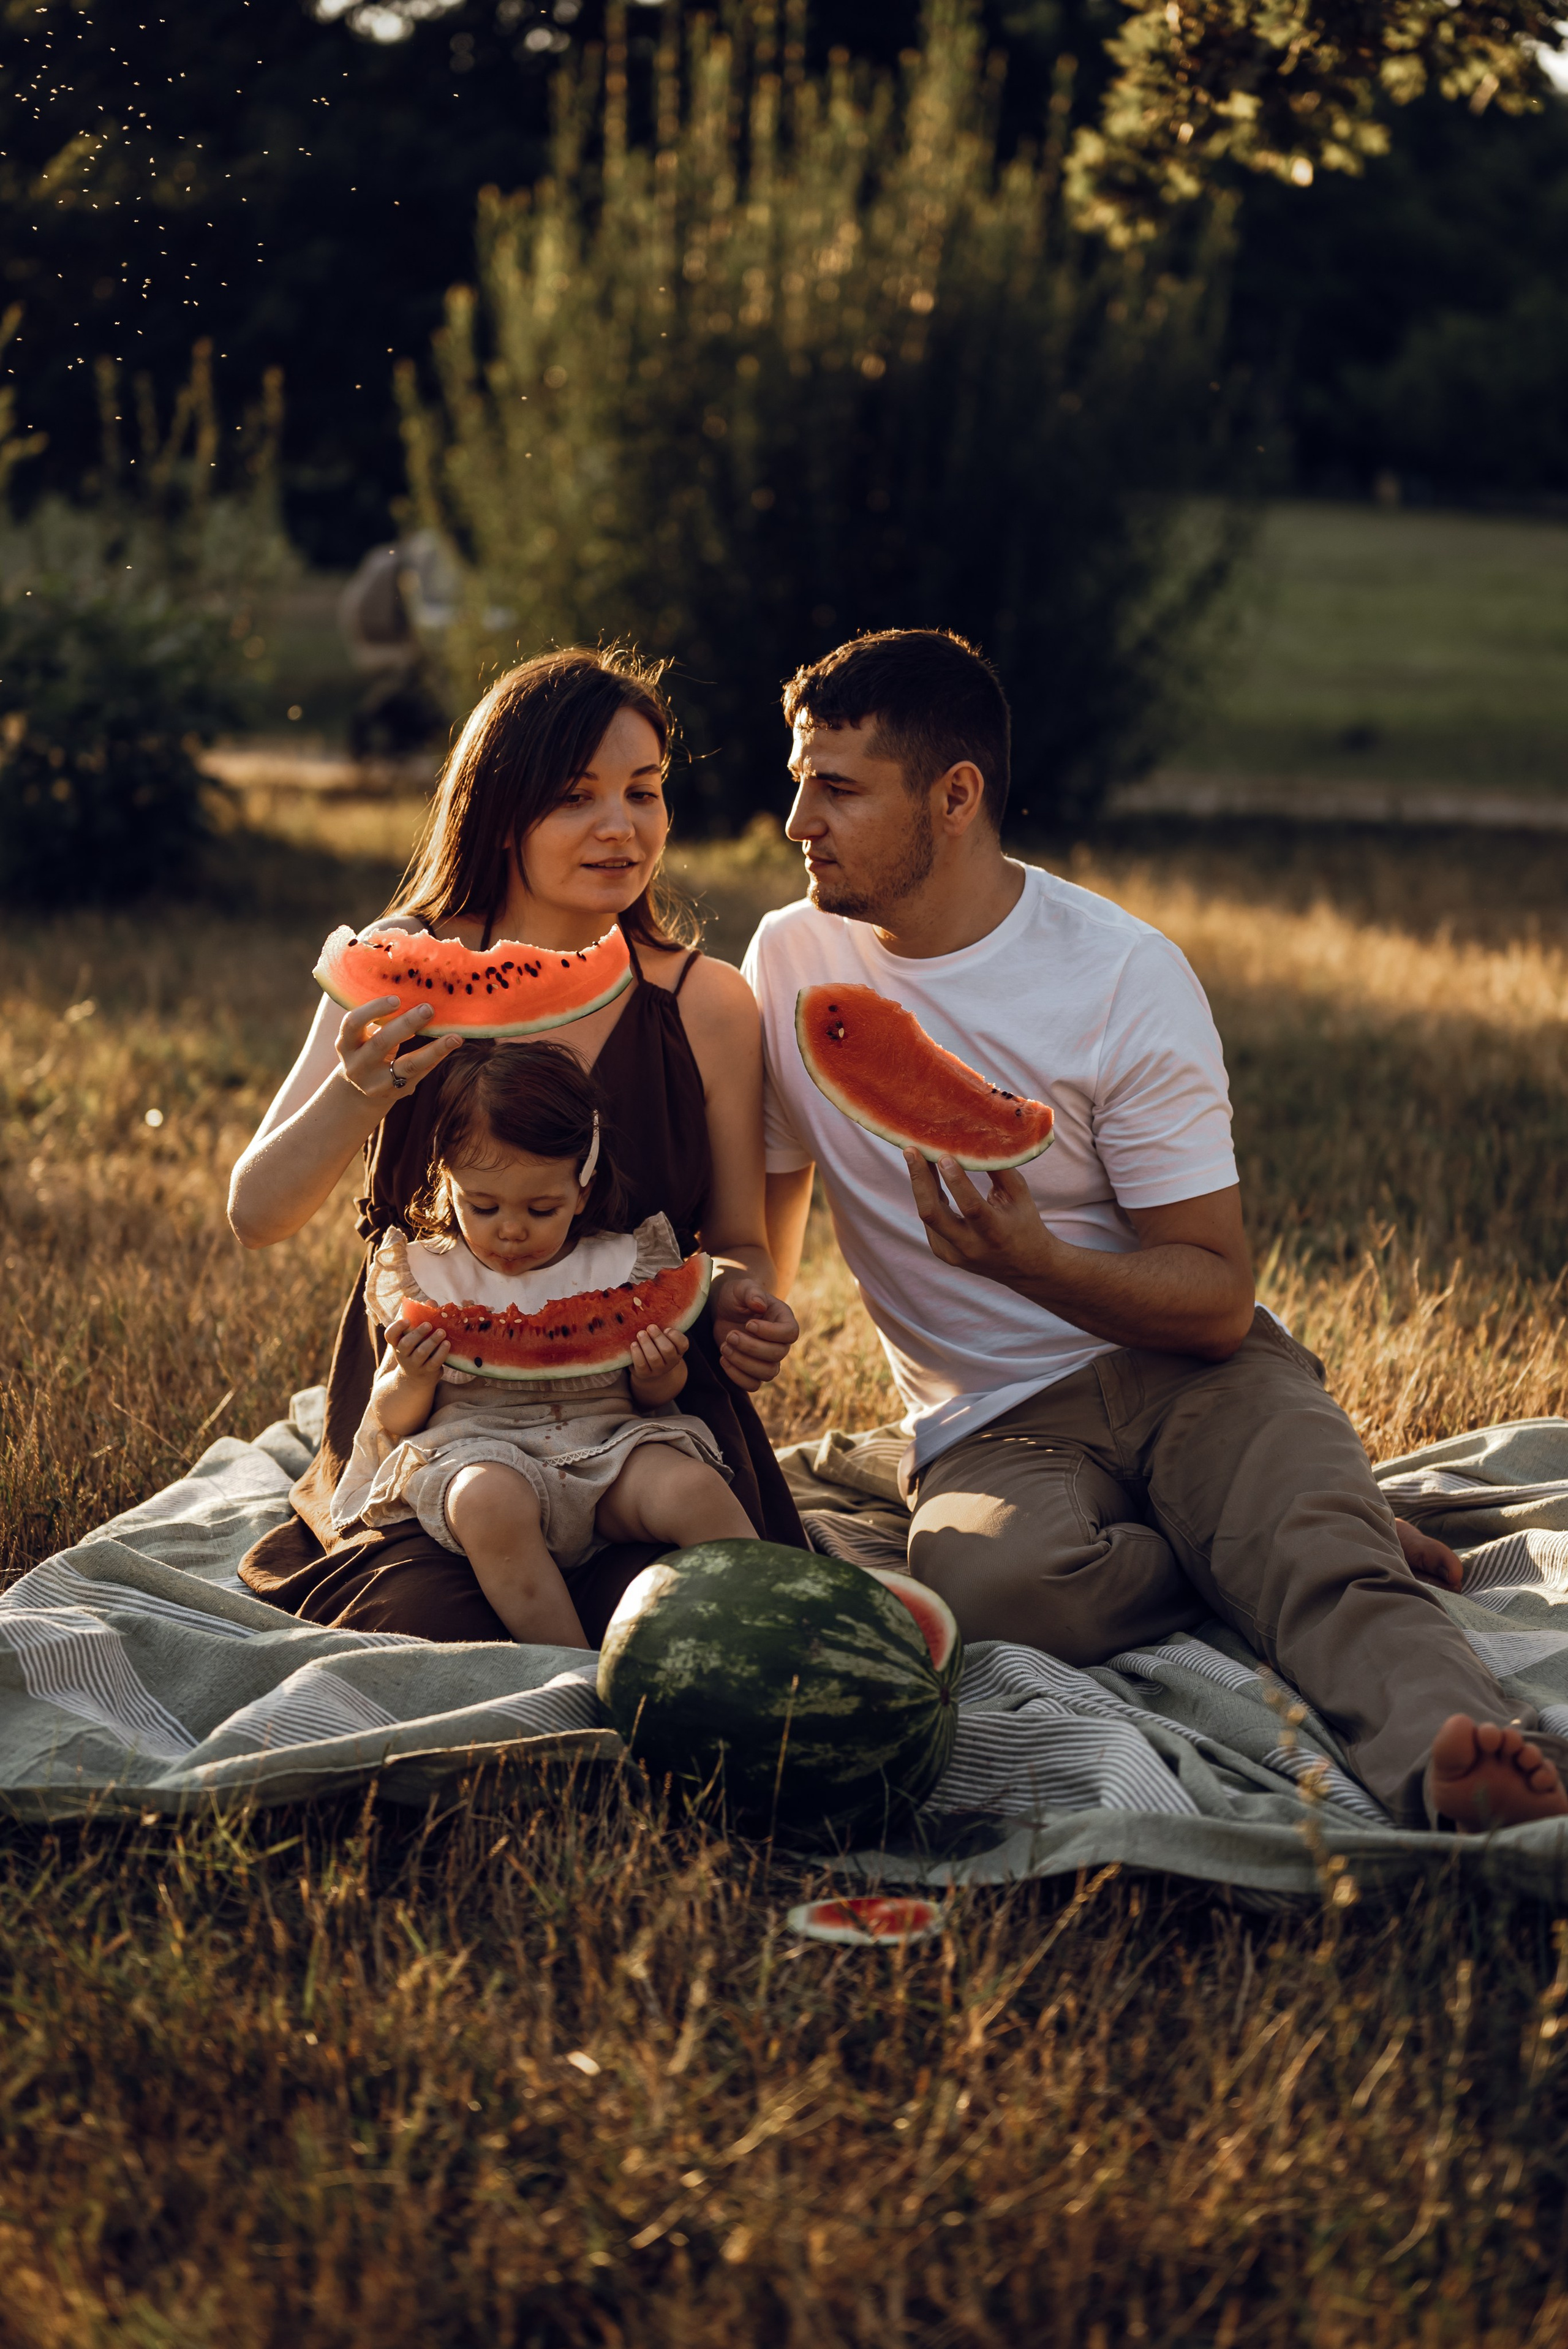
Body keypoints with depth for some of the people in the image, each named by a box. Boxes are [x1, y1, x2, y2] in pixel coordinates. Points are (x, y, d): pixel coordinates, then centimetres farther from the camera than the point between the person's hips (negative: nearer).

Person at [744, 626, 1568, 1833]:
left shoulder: (1127, 975, -8)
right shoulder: (793, 960, 4)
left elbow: (1219, 1299, -10)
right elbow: (758, 1231, 17)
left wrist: (1037, 1265, -29)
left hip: (1184, 1371, -2)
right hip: (993, 1427, 2)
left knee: (1319, 1547, -34)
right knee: (984, 1575, -33)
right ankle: (1345, 1550, -15)